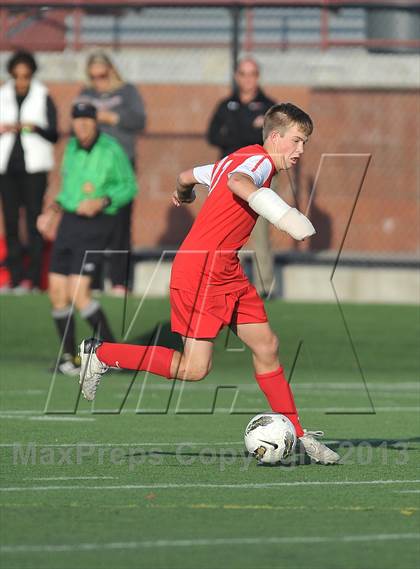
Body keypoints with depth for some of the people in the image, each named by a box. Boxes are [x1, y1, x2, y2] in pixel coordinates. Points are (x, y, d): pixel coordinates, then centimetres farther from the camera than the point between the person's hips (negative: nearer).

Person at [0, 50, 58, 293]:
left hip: (34, 166, -3)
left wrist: (37, 128, -18)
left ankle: (32, 277, -9)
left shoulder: (43, 97, 3)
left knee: (34, 220, -8)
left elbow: (54, 135, 0)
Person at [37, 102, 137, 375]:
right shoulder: (72, 147, 9)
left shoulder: (111, 150, -11)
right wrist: (53, 210, 12)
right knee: (57, 291, 4)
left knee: (78, 292, -17)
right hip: (69, 220, 7)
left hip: (96, 224, -7)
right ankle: (68, 356, 17)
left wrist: (101, 202, -19)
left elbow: (129, 186, -7)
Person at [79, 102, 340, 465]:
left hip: (227, 272, 10)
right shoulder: (260, 161, -12)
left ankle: (296, 434, 15)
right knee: (195, 368, -11)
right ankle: (102, 354, 2)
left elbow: (187, 175, 29)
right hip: (201, 269, -10)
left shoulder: (241, 158, 16)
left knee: (266, 345, 8)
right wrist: (285, 216, -49)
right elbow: (237, 182, -38)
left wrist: (183, 196, 54)